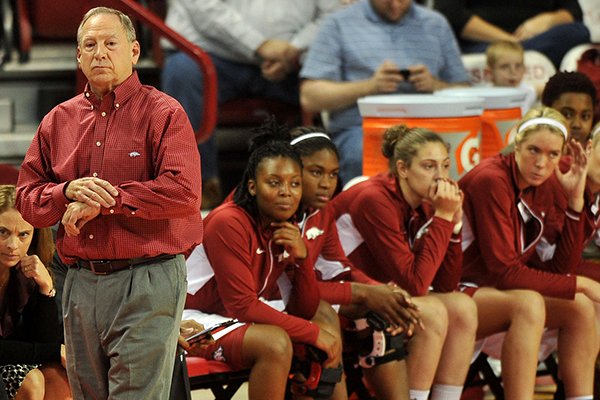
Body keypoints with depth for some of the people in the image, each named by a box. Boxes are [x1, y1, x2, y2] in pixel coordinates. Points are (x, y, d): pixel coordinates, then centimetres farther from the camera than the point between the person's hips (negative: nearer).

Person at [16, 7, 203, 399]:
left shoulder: (163, 113, -2)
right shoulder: (58, 121, 15)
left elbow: (184, 193, -16)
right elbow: (27, 199, 12)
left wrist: (104, 201, -13)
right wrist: (70, 192, -10)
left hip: (147, 282, -6)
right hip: (80, 284, 6)